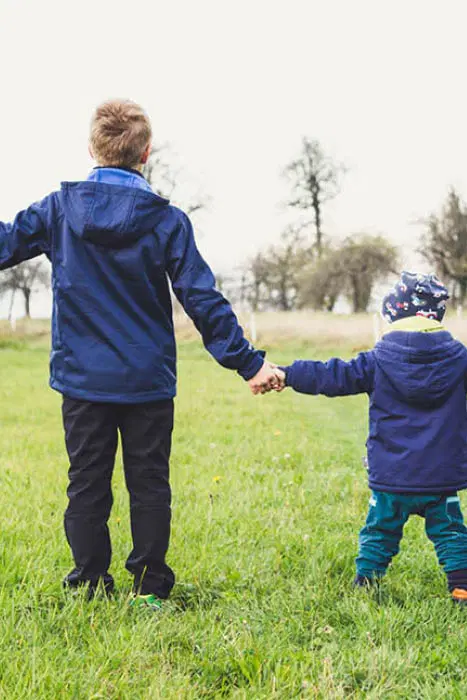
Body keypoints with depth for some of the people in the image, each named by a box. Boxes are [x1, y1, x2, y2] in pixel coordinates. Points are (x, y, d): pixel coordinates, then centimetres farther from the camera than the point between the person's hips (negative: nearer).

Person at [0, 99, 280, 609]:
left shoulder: (60, 207, -3)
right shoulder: (167, 220, -7)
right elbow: (202, 300, -8)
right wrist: (248, 361, -3)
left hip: (82, 377, 1)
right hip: (148, 379, -1)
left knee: (87, 483, 11)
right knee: (149, 484, 10)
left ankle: (90, 586, 16)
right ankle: (149, 586, 15)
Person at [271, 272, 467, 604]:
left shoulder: (378, 362, -7)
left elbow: (334, 376, -9)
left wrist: (287, 375, -5)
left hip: (391, 479, 0)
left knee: (380, 532, 15)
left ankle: (364, 583, 16)